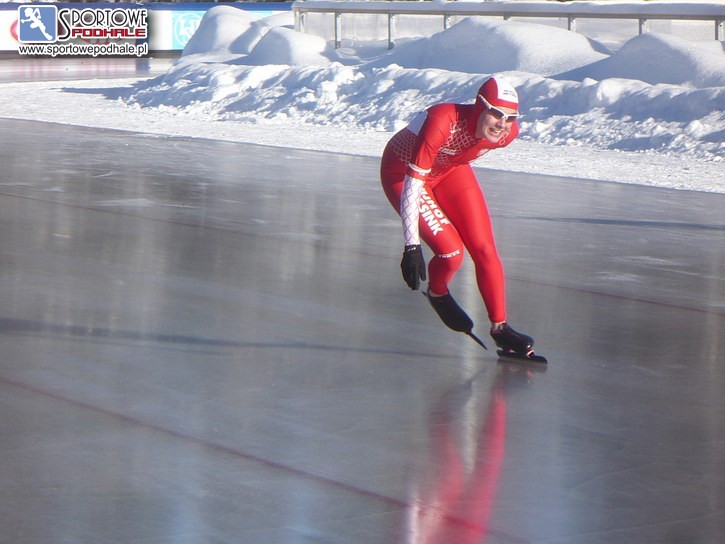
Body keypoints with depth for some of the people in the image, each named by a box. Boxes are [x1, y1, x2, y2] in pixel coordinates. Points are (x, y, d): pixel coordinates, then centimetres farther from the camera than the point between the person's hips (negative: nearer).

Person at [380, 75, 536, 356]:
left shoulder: (508, 133, -22)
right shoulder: (443, 122, -41)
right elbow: (413, 182, -39)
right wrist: (412, 246, -41)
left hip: (450, 171, 5)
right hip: (403, 171, -5)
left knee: (484, 249, -6)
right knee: (451, 252, -17)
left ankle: (500, 327, 7)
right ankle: (437, 293, 16)